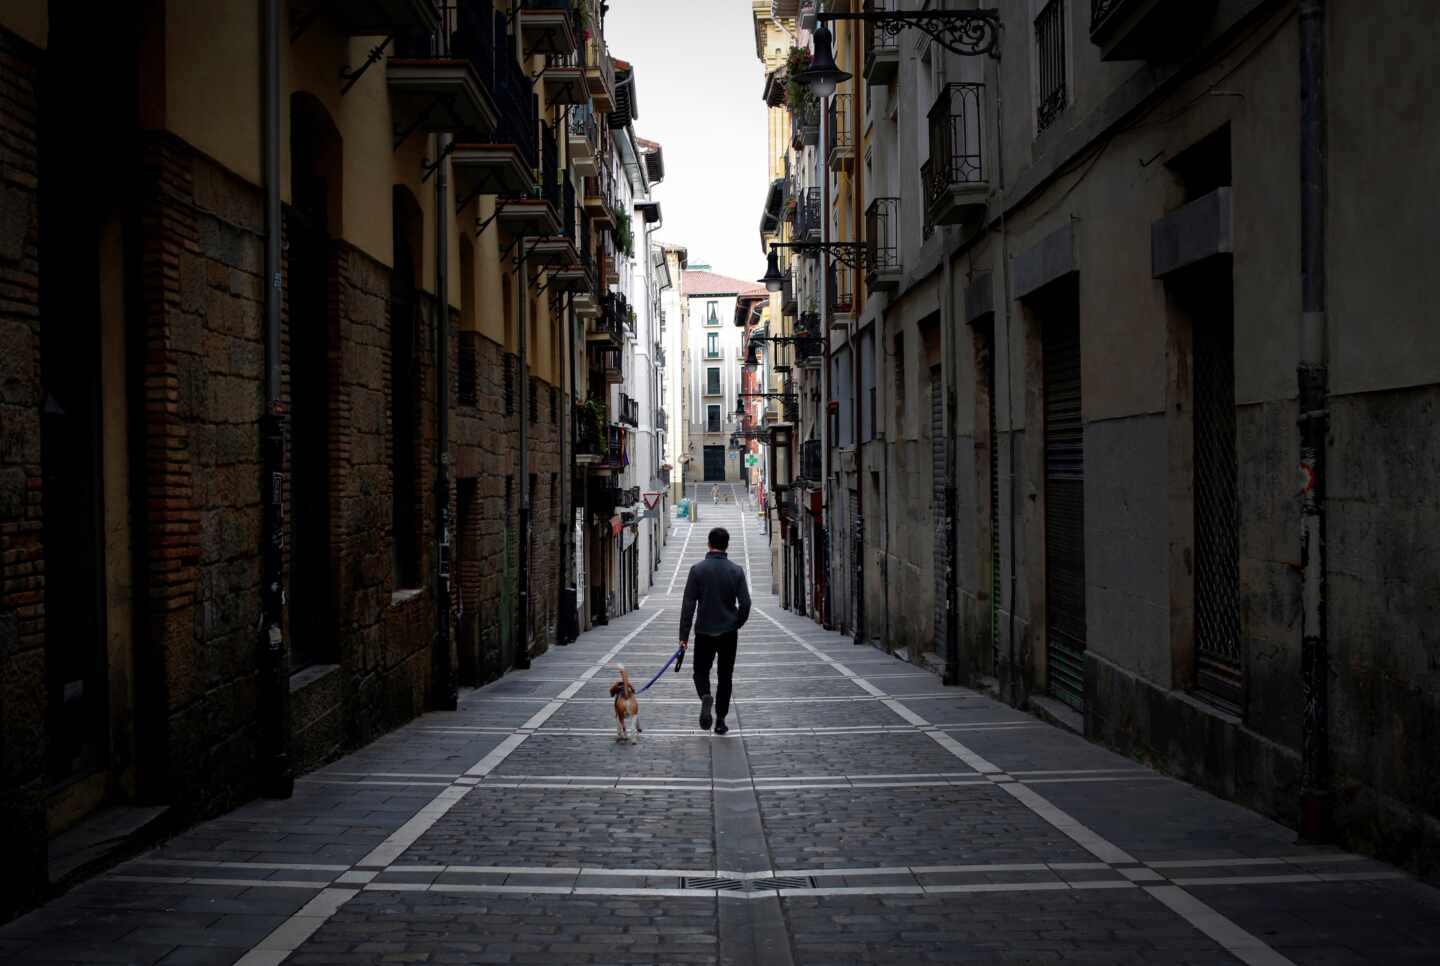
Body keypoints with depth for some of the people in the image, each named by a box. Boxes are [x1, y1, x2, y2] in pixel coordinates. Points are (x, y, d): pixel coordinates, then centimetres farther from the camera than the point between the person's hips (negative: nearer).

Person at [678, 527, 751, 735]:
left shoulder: (698, 569, -7)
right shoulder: (736, 570, -3)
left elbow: (688, 605, -8)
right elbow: (745, 603, -5)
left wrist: (684, 635, -4)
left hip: (704, 632, -1)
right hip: (729, 633, 1)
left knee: (701, 671, 14)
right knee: (725, 675, 12)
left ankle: (705, 697, -16)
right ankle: (720, 721, 9)